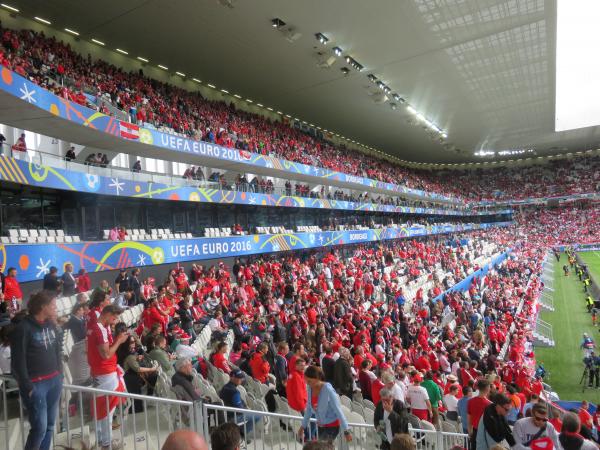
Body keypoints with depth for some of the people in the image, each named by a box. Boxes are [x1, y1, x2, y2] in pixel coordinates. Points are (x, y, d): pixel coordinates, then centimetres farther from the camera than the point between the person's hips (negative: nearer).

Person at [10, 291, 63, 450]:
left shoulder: (51, 324, 7)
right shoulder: (23, 328, -13)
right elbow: (18, 361, -12)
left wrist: (59, 374, 7)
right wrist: (27, 386, -11)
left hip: (54, 381, 6)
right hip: (36, 383, -6)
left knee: (50, 424, 12)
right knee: (40, 427, -5)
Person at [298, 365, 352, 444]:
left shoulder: (328, 390, -22)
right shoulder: (310, 389, -5)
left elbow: (338, 410, -18)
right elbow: (309, 409, 8)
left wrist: (346, 430, -17)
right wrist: (303, 426, 13)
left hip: (332, 426, -6)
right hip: (320, 426, 6)